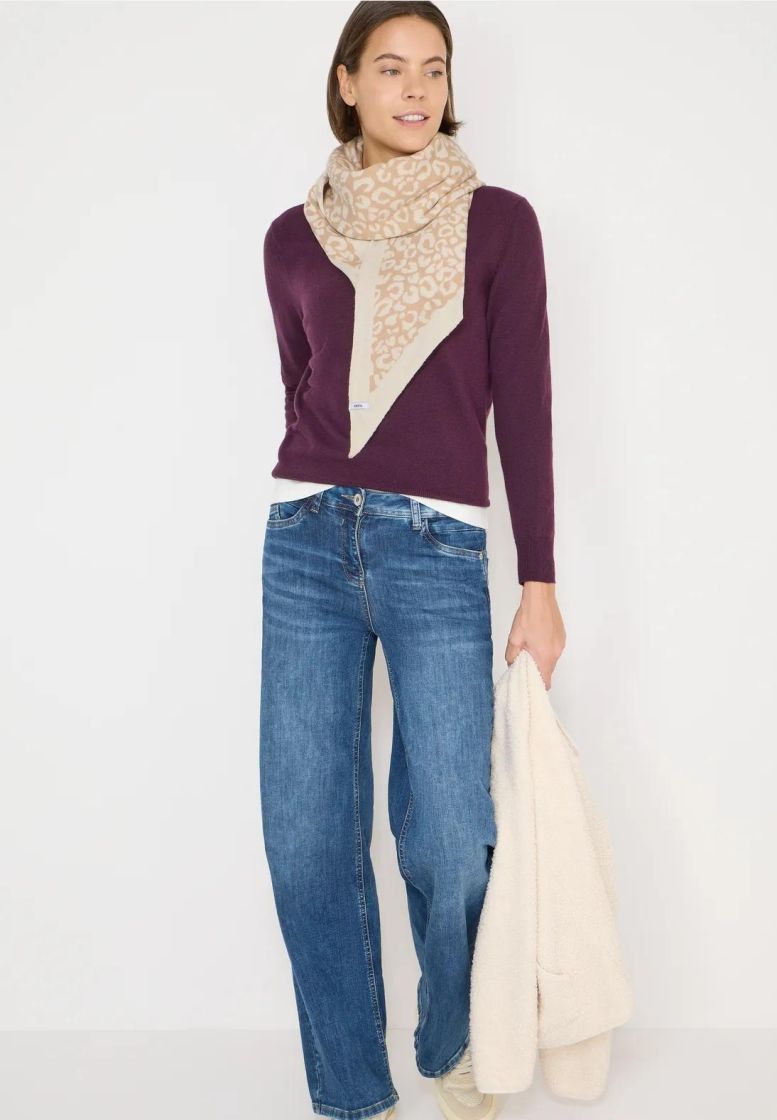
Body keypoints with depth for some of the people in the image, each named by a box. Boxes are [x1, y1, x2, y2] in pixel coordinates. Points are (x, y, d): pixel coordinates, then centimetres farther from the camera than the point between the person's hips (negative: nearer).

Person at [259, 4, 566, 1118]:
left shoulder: (498, 221, 4)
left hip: (439, 548, -2)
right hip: (305, 543, 3)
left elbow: (523, 407, 1)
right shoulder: (294, 238, 11)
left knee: (450, 844, -2)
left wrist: (540, 583, -3)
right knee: (307, 844, 2)